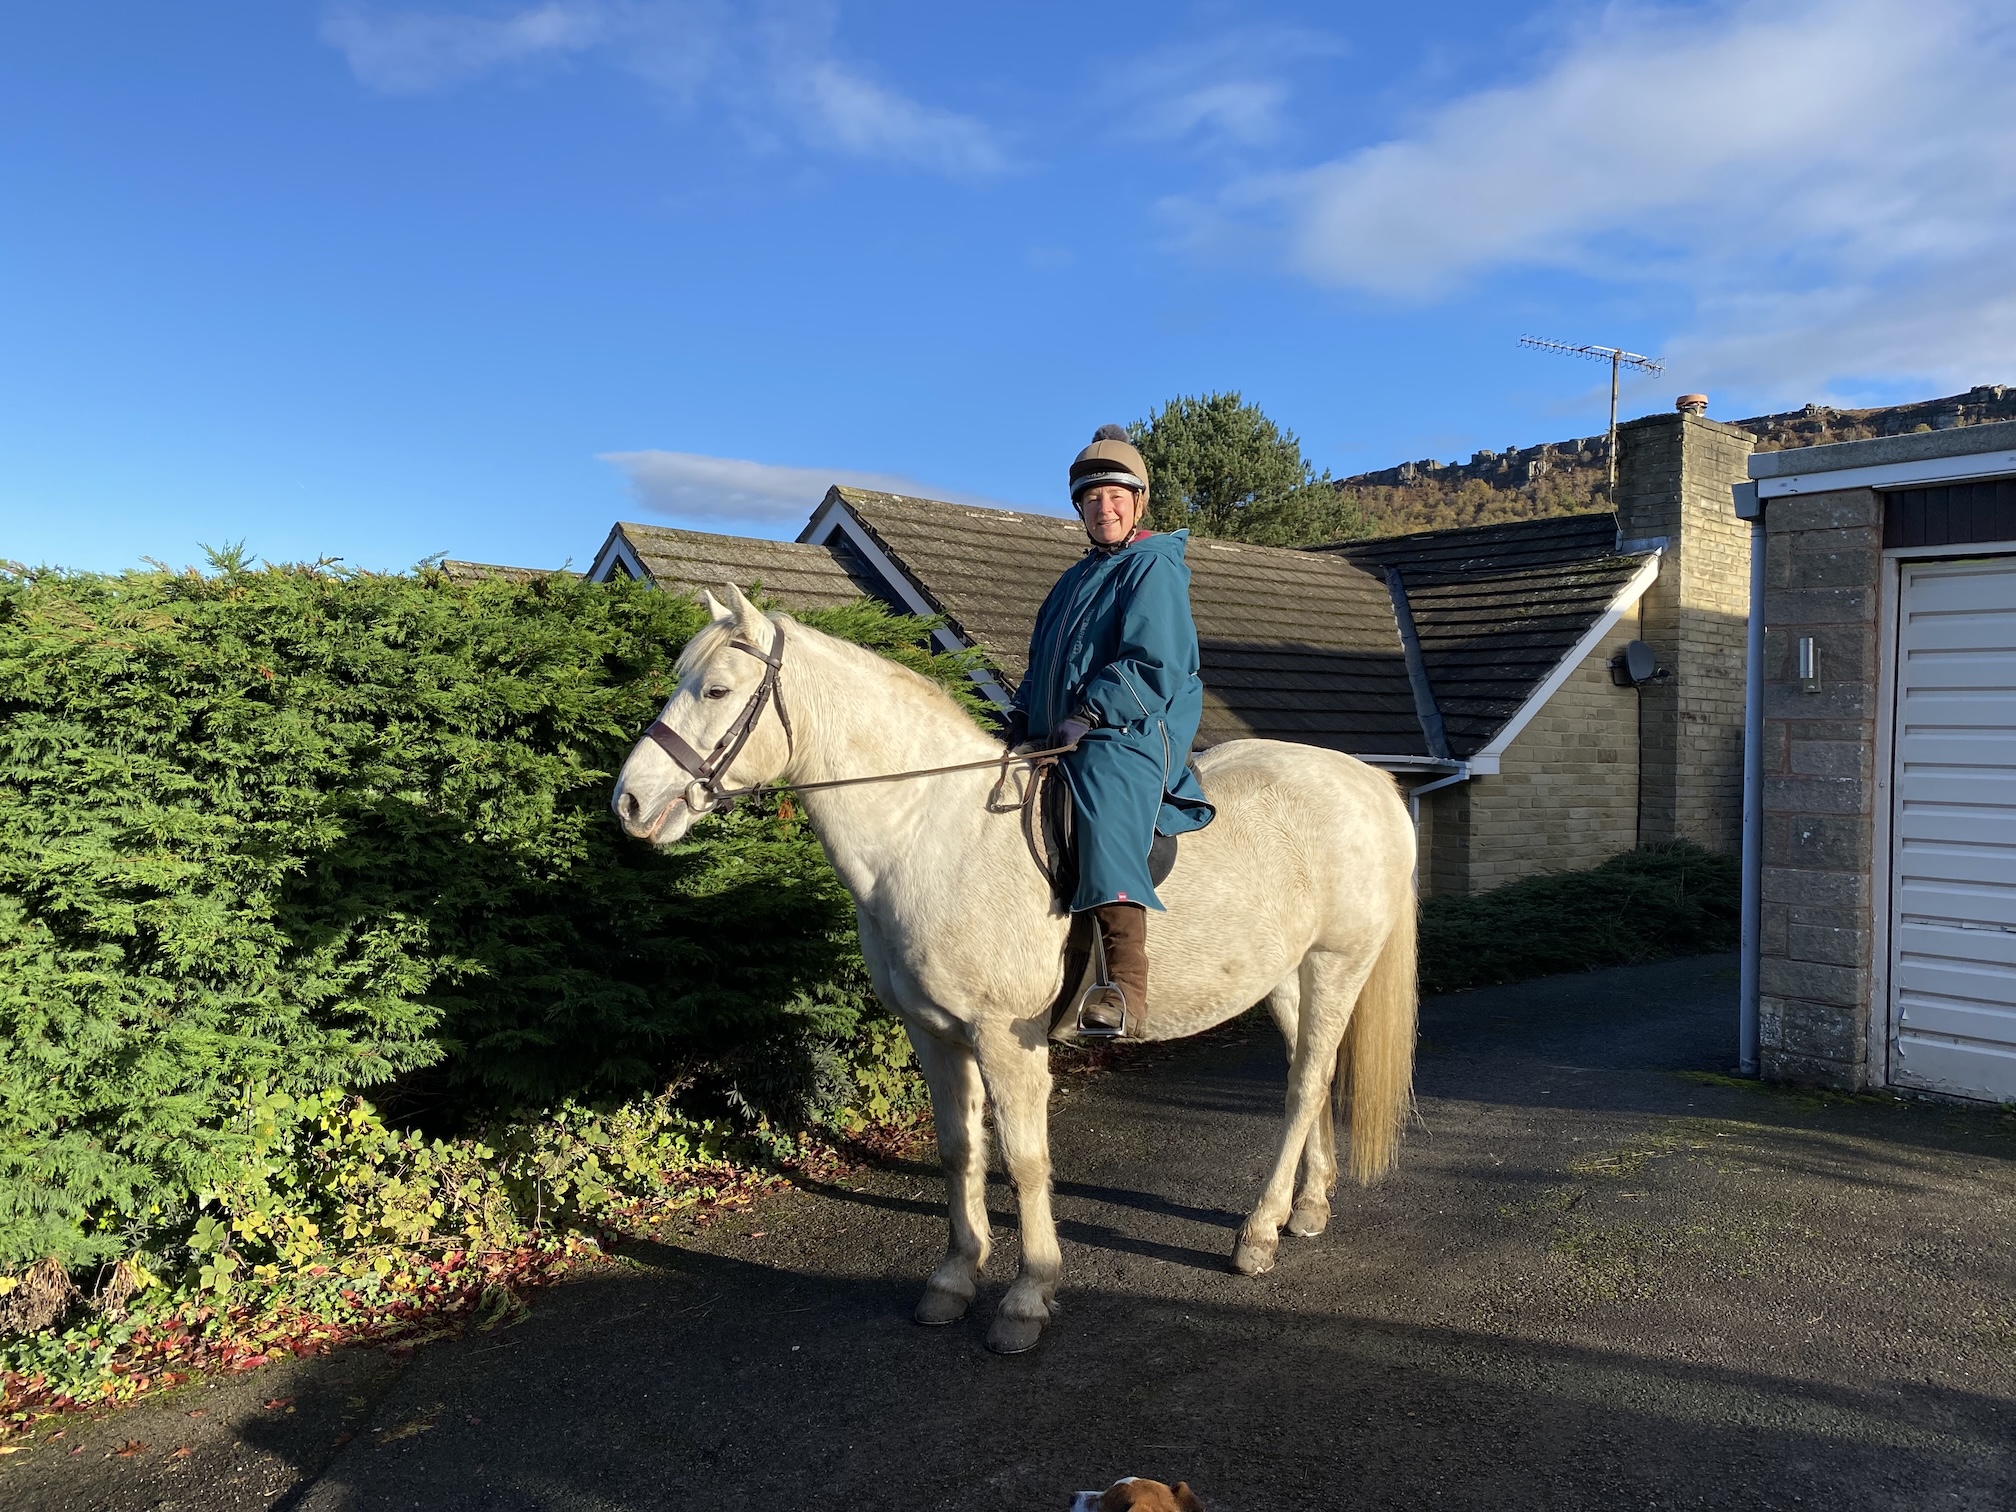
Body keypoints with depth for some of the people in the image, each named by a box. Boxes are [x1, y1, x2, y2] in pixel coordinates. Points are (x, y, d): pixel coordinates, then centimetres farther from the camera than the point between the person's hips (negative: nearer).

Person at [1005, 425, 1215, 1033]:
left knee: (1103, 802, -37)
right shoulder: (1076, 578, 24)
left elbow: (1154, 664, -15)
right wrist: (1023, 715, 10)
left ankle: (1126, 986, -46)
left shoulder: (1153, 569, -3)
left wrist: (1089, 713, -20)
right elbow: (1043, 659, 27)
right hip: (1061, 738, 10)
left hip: (1130, 736, -10)